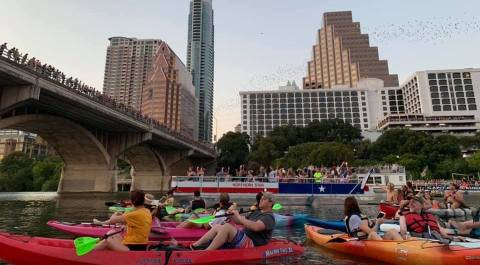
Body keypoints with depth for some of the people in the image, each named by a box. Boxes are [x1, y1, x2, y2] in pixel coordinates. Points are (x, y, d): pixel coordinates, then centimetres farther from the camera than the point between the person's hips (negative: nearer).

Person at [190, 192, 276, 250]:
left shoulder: (269, 217, -7)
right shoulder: (256, 213, 21)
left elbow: (256, 227, -27)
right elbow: (239, 222, 22)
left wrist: (239, 216, -22)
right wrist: (233, 215, 2)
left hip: (251, 243, -9)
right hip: (243, 238, 9)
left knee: (227, 226, -28)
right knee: (217, 227, 1)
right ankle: (193, 246, -4)